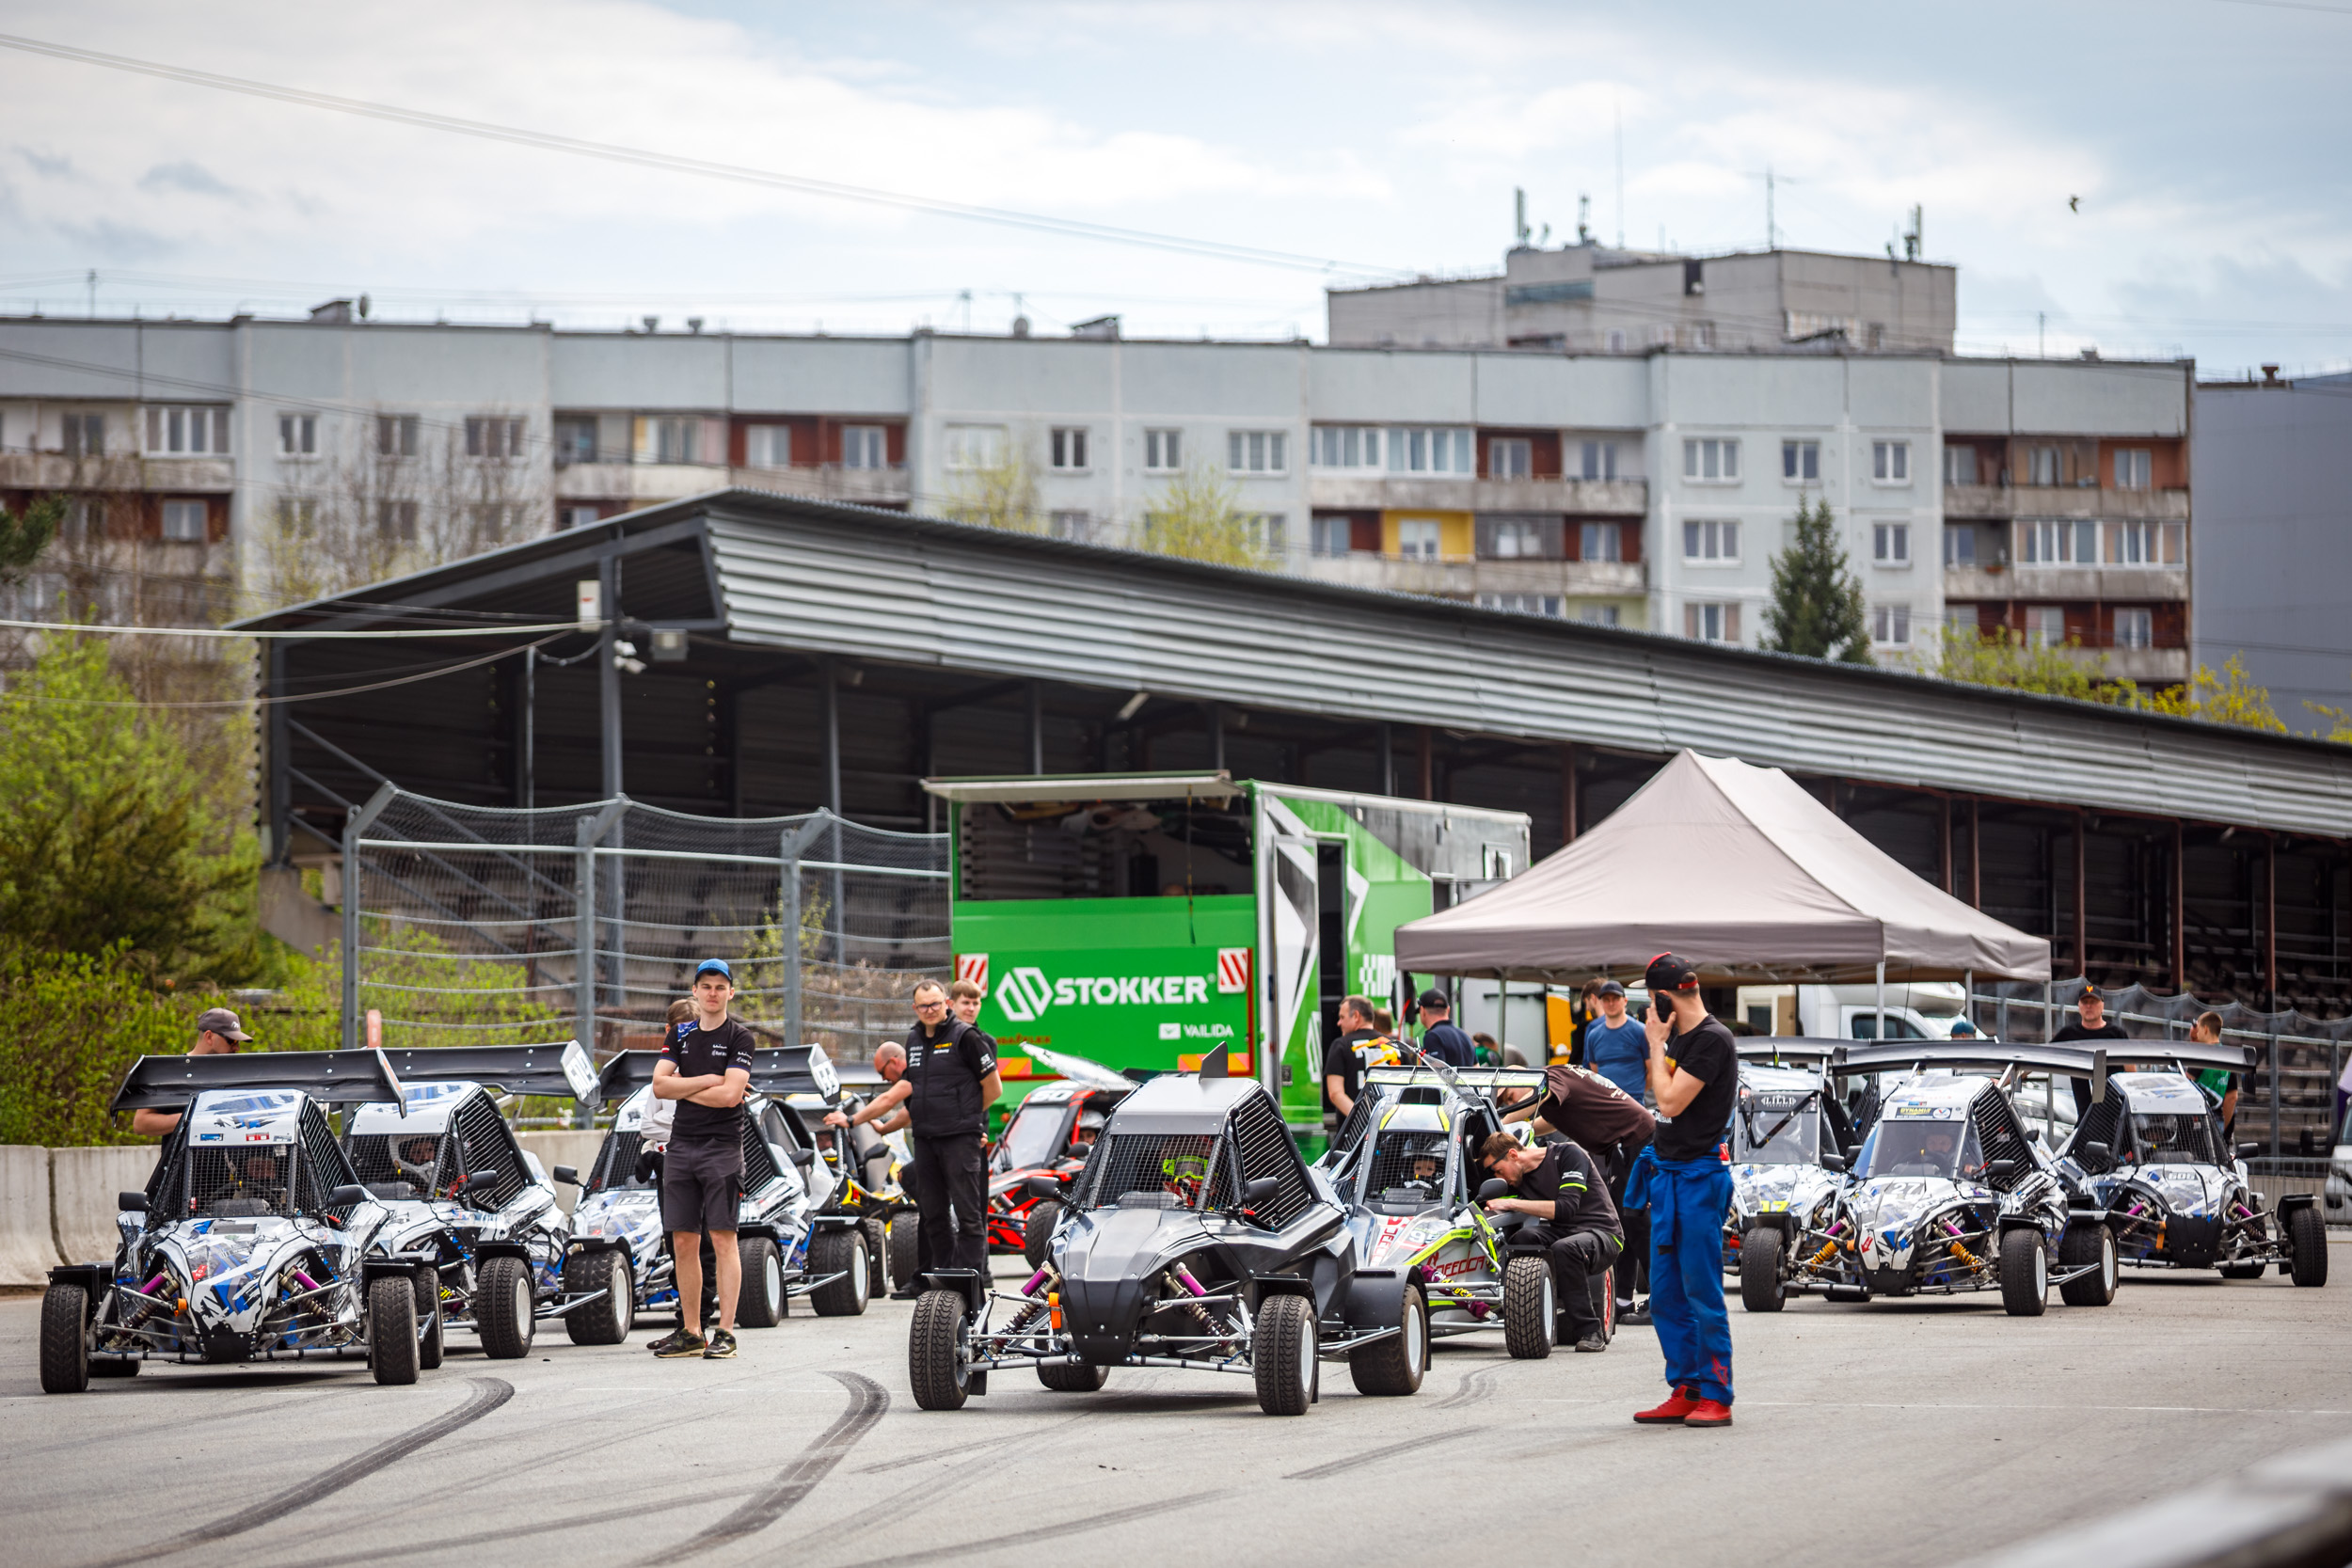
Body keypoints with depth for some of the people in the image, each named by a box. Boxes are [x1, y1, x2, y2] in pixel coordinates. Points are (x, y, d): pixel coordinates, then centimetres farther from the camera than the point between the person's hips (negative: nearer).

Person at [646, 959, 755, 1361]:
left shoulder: (739, 1038, -2)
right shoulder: (680, 1034, 13)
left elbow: (730, 1094, -13)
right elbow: (659, 1086, 2)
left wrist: (682, 1087, -3)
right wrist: (708, 1080, -7)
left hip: (722, 1146, -5)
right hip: (682, 1144, 5)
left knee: (723, 1240, -7)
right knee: (683, 1243, 5)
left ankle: (725, 1332, -8)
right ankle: (690, 1332, 12)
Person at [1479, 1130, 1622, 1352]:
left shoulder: (1568, 1154, -12)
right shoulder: (1520, 1177, 8)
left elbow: (1567, 1208, -23)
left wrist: (1511, 1204, -24)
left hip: (1602, 1232, -6)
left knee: (1564, 1249, -38)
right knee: (1521, 1239, -25)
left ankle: (1590, 1333, -28)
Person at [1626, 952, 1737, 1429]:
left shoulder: (1712, 1040, -14)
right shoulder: (1678, 1038, 13)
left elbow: (1671, 1102, -19)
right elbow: (1658, 1094, 21)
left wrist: (1657, 1043, -10)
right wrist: (1658, 1042, 11)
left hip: (1699, 1176, -9)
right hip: (1666, 1173, 9)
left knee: (1702, 1295, -6)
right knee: (1666, 1296, 9)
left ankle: (1715, 1397, -2)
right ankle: (1684, 1393, 14)